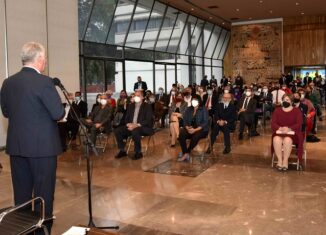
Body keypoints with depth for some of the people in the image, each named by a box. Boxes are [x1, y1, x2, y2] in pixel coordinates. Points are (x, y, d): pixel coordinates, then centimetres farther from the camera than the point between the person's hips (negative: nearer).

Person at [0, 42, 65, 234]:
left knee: (21, 193, 16)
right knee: (44, 193, 5)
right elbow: (58, 114, -16)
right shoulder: (44, 82, -15)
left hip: (16, 146, 6)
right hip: (42, 146, -6)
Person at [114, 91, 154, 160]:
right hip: (131, 126, 6)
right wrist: (128, 124, -10)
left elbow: (149, 120, -12)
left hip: (144, 127, -6)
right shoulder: (130, 106, 15)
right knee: (117, 130, -14)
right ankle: (122, 151, -2)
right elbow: (127, 118, 15)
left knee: (135, 131, -39)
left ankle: (138, 152, -20)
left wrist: (137, 125, -24)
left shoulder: (147, 106, -2)